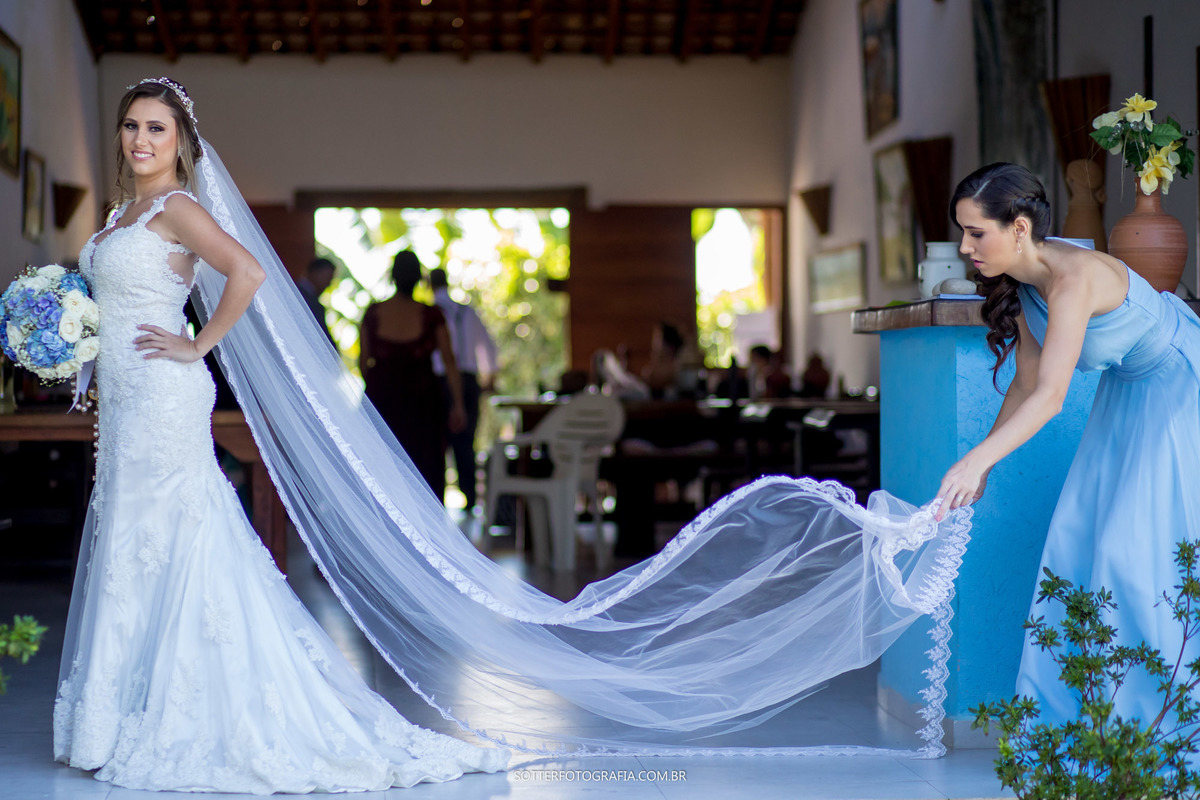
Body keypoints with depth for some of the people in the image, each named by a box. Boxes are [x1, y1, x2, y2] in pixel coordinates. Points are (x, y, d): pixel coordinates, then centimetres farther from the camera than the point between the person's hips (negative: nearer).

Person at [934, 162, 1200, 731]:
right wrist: (981, 468, -2)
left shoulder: (1074, 277, -33)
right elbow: (1026, 385, 1)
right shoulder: (1022, 282, -7)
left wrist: (976, 461, -50)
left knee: (1134, 544, -12)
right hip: (1126, 392, 8)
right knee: (1080, 534, 3)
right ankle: (1068, 711, 10)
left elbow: (1050, 396, -41)